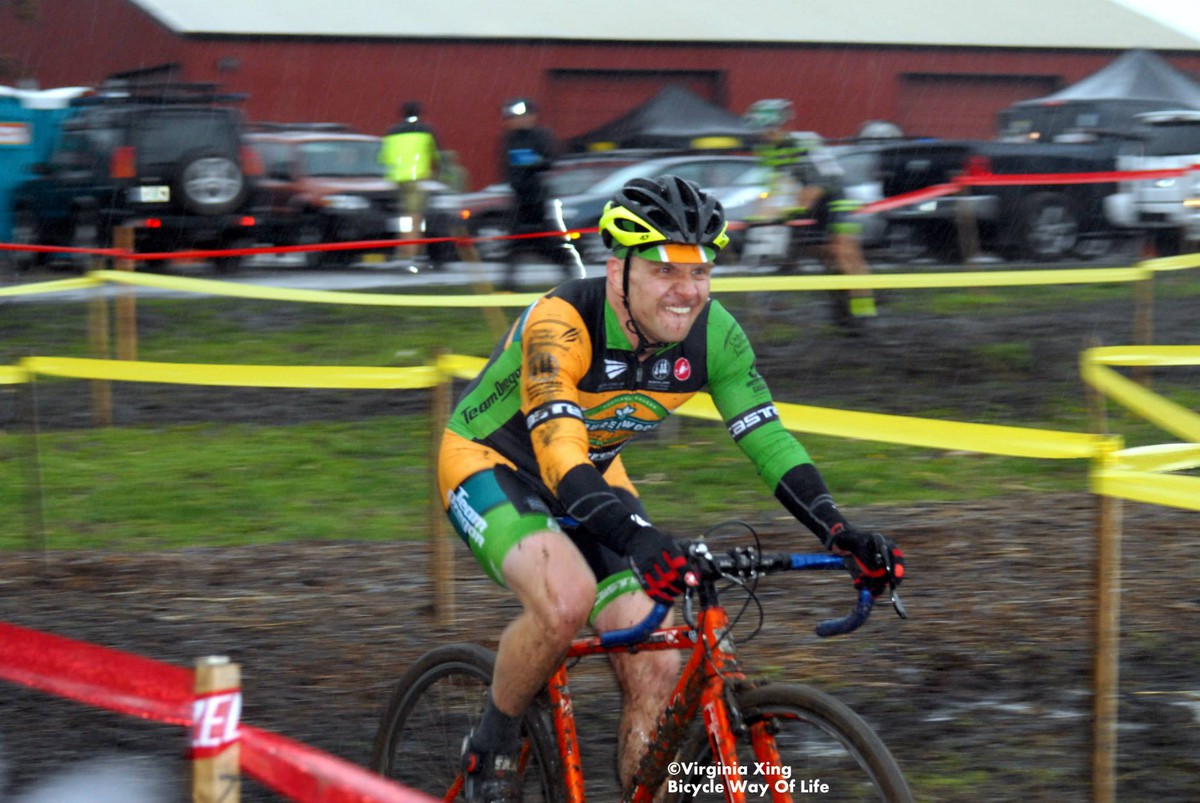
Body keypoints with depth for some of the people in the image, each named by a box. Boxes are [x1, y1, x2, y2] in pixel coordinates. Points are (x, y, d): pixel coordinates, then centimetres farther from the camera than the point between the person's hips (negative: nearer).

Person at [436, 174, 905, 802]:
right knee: (567, 597, -34)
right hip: (490, 464, -6)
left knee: (656, 669, -10)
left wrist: (840, 533, -30)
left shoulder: (713, 333, -17)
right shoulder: (561, 322, -34)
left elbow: (767, 438, -15)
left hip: (595, 479, 6)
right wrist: (639, 539, -58)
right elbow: (558, 454, -43)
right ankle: (492, 743, -9)